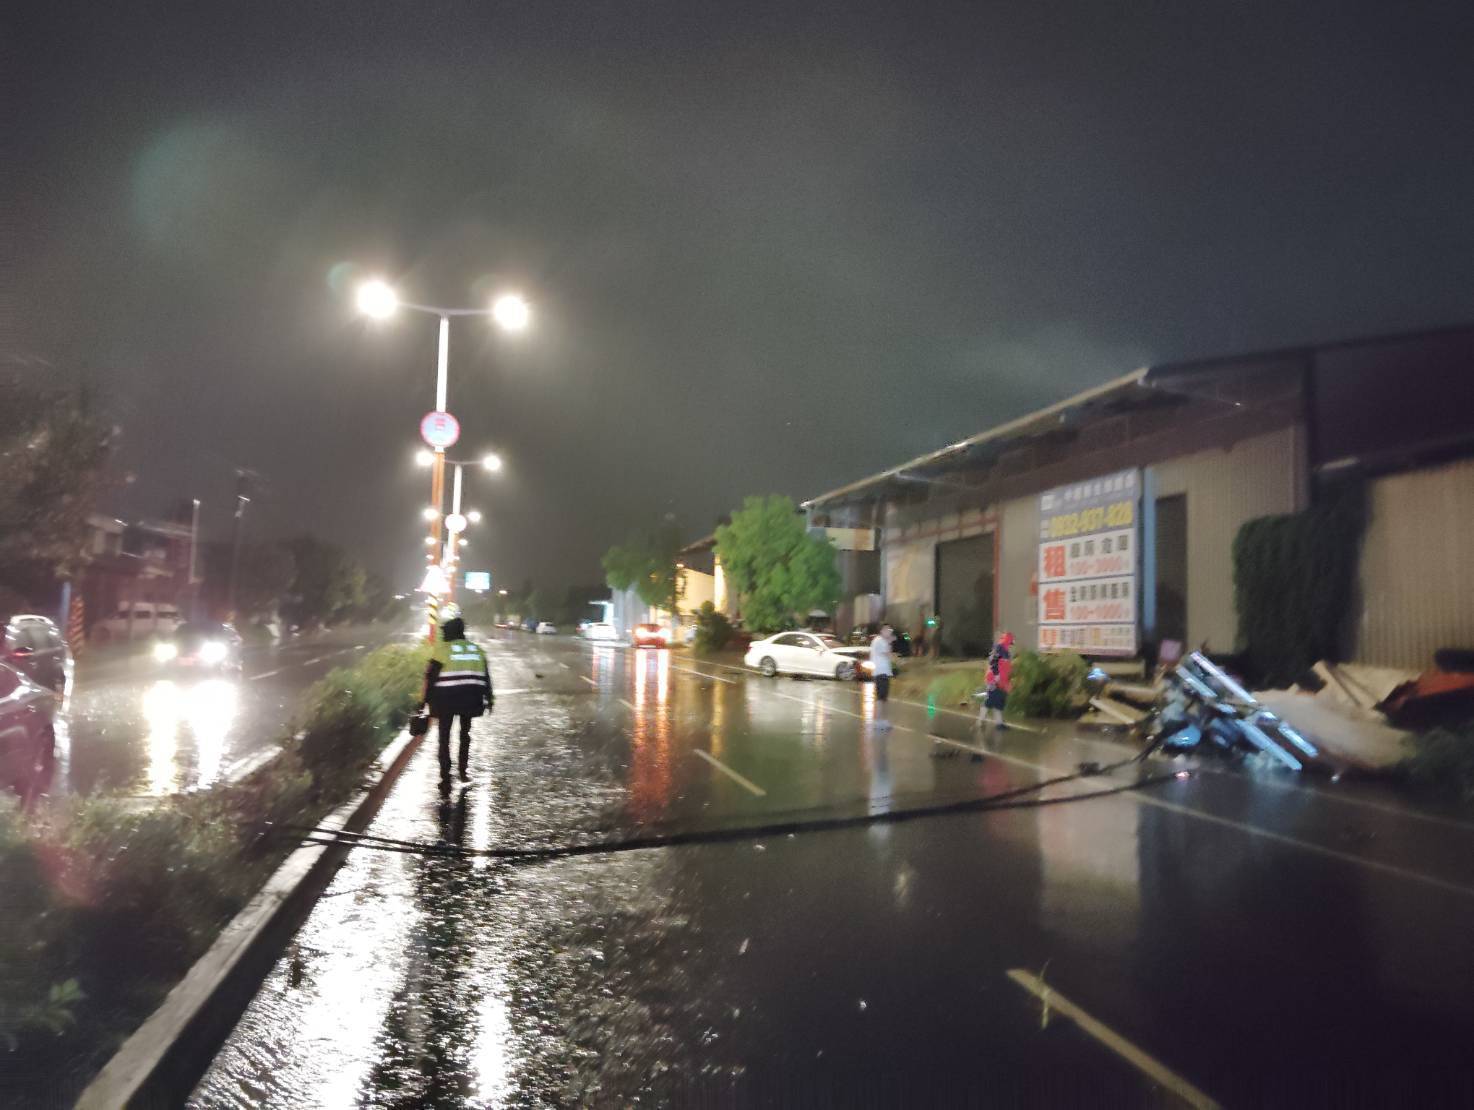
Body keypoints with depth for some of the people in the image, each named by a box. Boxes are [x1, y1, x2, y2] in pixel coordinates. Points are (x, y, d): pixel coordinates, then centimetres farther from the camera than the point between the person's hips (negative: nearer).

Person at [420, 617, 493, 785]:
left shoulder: (442, 649, -6)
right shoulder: (476, 649, 8)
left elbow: (431, 676, -8)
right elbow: (486, 676, 10)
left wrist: (424, 699, -3)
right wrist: (489, 697, 17)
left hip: (446, 698, -4)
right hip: (470, 699, 4)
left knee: (444, 736, 7)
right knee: (465, 733, 20)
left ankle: (445, 776, 4)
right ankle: (462, 771, 24)